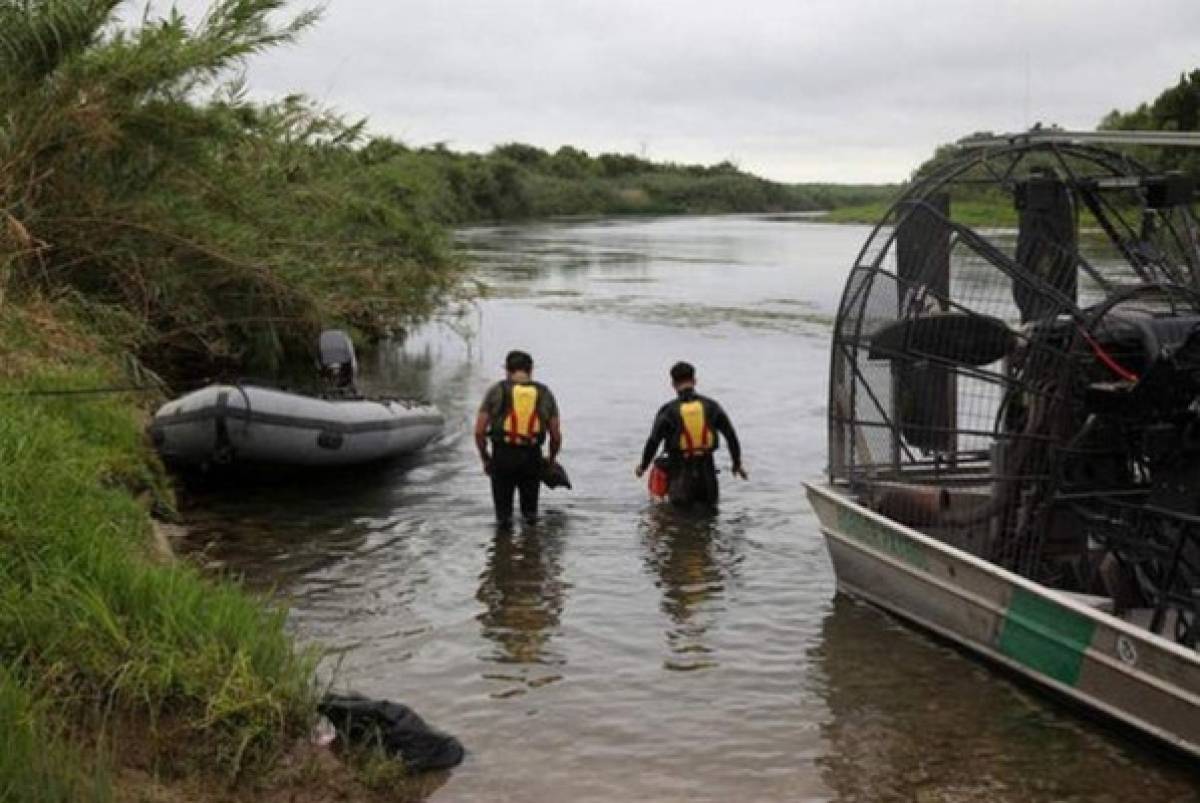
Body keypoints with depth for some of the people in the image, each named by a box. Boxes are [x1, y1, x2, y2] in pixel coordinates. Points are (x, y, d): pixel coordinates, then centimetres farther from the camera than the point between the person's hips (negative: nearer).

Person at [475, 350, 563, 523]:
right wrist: (551, 460, 22)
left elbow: (479, 431, -2)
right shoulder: (544, 394, 6)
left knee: (503, 513, 10)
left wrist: (485, 459, 12)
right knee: (530, 511, 17)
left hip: (502, 457, -1)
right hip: (532, 457, 1)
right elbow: (556, 436, 5)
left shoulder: (496, 391, 2)